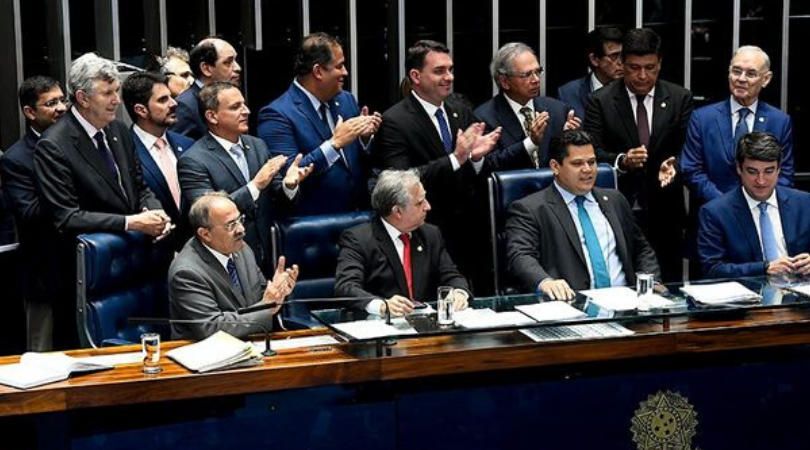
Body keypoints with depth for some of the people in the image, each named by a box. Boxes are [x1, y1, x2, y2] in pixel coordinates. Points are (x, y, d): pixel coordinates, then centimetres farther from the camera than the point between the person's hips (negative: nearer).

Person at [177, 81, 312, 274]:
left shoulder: (257, 146, 7)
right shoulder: (193, 161, -12)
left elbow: (278, 200, 10)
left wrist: (289, 184, -14)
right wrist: (256, 185, -26)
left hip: (266, 257, 6)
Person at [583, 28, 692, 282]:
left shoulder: (680, 99, 7)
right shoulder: (600, 101, 1)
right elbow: (592, 153, -5)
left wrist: (674, 164, -17)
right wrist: (621, 161, -24)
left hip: (665, 213, 2)